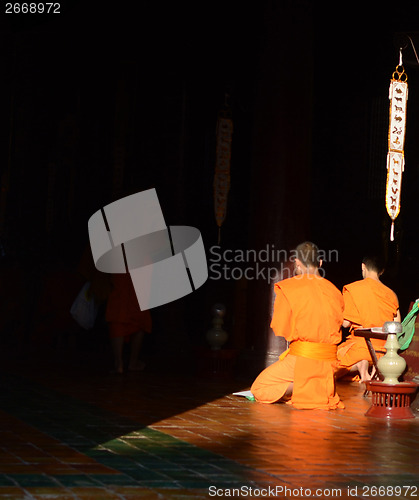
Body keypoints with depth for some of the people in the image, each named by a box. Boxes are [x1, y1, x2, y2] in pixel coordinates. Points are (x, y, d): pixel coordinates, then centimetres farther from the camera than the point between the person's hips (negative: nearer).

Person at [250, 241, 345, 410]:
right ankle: (324, 388, 8)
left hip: (302, 358, -7)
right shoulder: (334, 291, 6)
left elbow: (280, 330, -5)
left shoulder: (289, 288, -8)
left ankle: (303, 386, -12)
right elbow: (338, 324, 15)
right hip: (329, 361, 7)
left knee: (259, 389, 5)